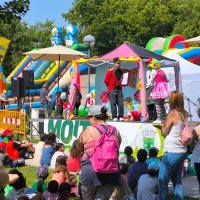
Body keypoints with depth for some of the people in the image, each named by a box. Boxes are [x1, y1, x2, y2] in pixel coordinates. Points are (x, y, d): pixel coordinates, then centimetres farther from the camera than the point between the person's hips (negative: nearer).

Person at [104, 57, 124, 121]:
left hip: (119, 89, 5)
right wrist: (110, 87, 8)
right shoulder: (110, 71, -7)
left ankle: (120, 117, 5)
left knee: (121, 103, -1)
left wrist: (119, 86, 14)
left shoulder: (121, 71, 11)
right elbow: (106, 80, -2)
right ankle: (114, 117, 0)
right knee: (113, 103, -4)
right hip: (112, 90, -5)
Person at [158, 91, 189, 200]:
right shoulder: (185, 114, 7)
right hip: (182, 151, 8)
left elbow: (164, 132, -7)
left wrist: (164, 122, 9)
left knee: (162, 181, 1)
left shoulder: (172, 113, -13)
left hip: (172, 152, -8)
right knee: (177, 181, 14)